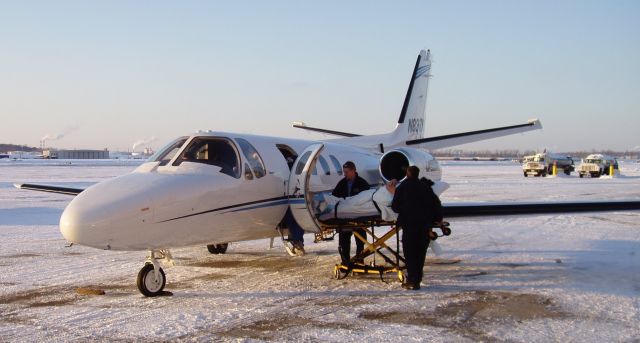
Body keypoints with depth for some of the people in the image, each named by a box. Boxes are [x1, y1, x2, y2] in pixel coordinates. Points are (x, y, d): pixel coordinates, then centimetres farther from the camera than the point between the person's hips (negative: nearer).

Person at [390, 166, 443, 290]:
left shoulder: (403, 187, 0)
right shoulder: (426, 187, 11)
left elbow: (395, 207, 1)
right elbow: (436, 204, 11)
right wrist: (438, 218, 22)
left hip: (409, 223, -4)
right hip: (425, 224, 4)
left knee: (409, 252, 1)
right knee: (420, 253, 11)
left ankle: (412, 281, -6)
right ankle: (417, 280, 14)